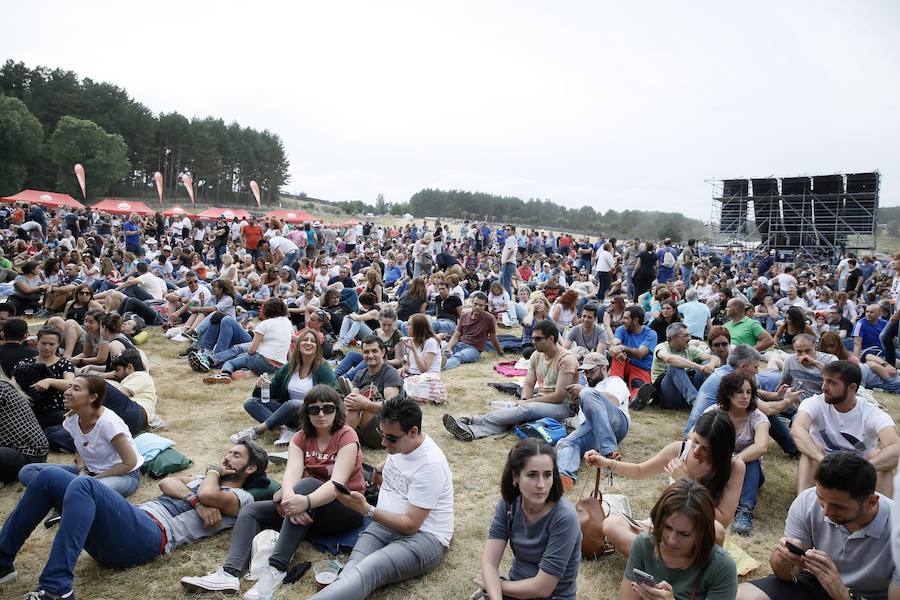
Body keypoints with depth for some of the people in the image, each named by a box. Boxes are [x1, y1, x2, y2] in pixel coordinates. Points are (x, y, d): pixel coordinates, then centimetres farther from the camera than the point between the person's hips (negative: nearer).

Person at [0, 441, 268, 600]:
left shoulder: (242, 497, 8)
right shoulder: (205, 481, 34)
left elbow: (208, 495, -15)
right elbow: (165, 482, 14)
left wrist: (213, 470, 8)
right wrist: (195, 500, -3)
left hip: (149, 535, -8)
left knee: (83, 485, -29)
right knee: (50, 476, -4)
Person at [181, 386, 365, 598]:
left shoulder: (347, 436, -13)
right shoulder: (300, 438, 3)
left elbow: (337, 482, -27)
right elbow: (291, 474, -16)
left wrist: (306, 502, -46)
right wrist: (289, 499, -39)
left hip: (346, 508, -6)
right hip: (312, 512, 6)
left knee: (306, 484, -34)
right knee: (250, 511, -8)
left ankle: (277, 568, -39)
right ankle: (230, 573, -32)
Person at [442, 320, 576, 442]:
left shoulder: (566, 359, -14)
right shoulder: (536, 355, 9)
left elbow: (559, 396, -17)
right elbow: (528, 385, 8)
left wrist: (527, 402, -16)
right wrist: (523, 400, -14)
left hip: (561, 406, -6)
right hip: (538, 400, 6)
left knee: (525, 409, -33)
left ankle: (471, 421, -35)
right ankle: (471, 431, -47)